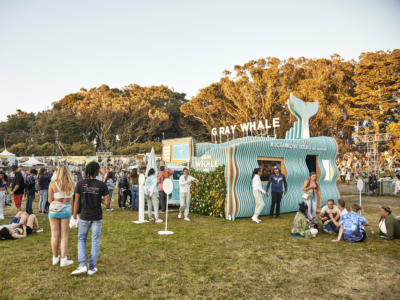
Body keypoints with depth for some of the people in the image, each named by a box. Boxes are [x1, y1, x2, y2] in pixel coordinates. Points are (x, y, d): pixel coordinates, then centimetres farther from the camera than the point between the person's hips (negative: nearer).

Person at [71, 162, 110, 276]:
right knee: (95, 242, 10)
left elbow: (77, 202, -3)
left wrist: (74, 216, 9)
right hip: (97, 218, 0)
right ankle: (91, 268, 17)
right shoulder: (102, 185, -10)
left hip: (84, 217, 1)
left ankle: (82, 265, 8)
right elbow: (107, 202, -8)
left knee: (81, 240, 18)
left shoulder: (80, 184, -7)